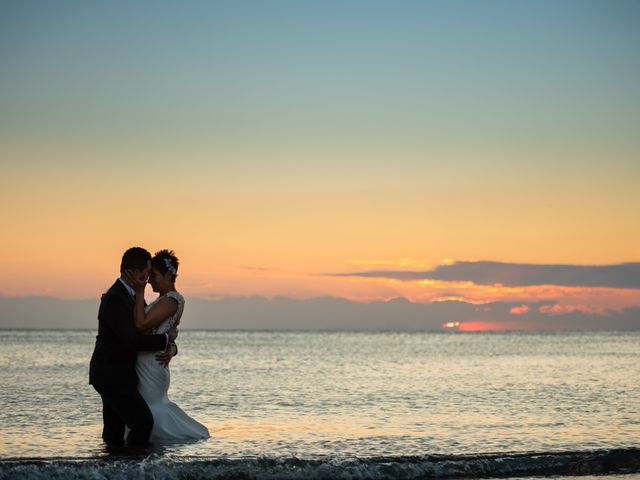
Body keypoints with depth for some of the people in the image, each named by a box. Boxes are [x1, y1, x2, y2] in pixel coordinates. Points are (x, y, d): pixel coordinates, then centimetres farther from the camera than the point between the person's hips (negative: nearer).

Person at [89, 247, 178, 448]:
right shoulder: (115, 299, -19)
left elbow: (149, 331, 17)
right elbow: (132, 341, -26)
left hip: (116, 374, 10)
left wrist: (170, 347, -5)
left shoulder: (133, 296, 13)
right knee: (143, 422, -14)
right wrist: (167, 338, -13)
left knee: (115, 435, 11)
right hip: (112, 376, -10)